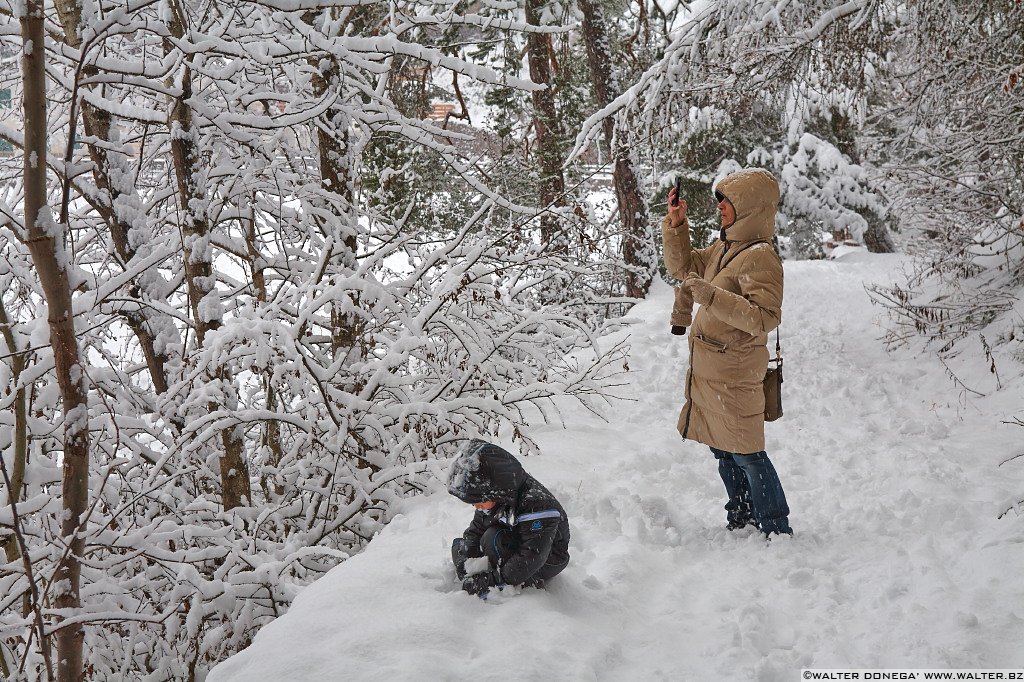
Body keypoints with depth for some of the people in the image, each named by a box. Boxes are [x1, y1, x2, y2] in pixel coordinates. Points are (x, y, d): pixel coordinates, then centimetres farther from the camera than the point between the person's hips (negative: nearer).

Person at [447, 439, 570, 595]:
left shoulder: (535, 503, -35)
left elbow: (532, 558, -37)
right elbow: (475, 530, 2)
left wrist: (491, 580, -37)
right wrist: (464, 558, -18)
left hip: (547, 562, -8)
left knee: (493, 538, -31)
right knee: (459, 546, -1)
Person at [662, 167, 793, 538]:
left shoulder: (760, 256, -19)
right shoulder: (723, 248, 9)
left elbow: (764, 318, -26)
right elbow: (683, 266, 23)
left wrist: (711, 295, -32)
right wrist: (676, 225, 10)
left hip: (733, 371, -9)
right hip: (708, 367, 9)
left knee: (746, 452, -2)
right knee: (723, 450, 20)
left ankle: (777, 530, 10)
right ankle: (742, 519, 35)